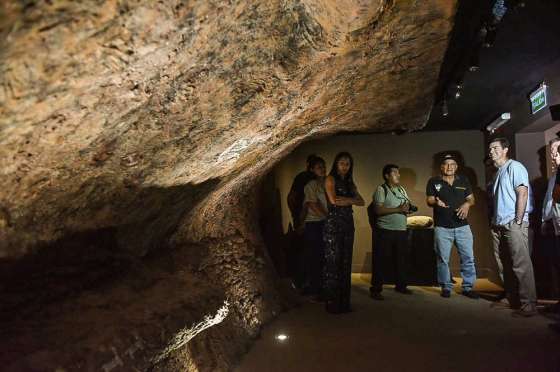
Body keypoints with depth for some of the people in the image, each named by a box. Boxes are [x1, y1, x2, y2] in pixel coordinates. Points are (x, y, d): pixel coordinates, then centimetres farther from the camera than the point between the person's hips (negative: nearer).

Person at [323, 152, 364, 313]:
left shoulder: (350, 182, 19)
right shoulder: (331, 179, 1)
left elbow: (361, 201, 8)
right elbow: (333, 200, -14)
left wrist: (347, 200, -10)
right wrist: (352, 200, -1)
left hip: (348, 223, 6)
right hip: (334, 223, -6)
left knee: (346, 262, 6)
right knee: (333, 262, -5)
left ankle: (344, 302, 13)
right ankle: (332, 303, 1)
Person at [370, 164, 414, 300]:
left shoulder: (402, 189, 16)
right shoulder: (381, 189, -6)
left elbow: (408, 205, 21)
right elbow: (378, 210, -17)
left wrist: (409, 207, -3)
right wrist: (398, 209, -20)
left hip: (401, 230, 7)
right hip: (385, 231, -7)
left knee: (402, 259, 14)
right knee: (379, 261, -1)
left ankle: (401, 285, 30)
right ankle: (376, 289, 5)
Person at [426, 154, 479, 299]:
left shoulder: (464, 181, 11)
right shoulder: (433, 182, 3)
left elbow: (471, 198, 13)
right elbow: (429, 200, -1)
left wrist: (467, 204, -10)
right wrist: (436, 202, -25)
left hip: (462, 226, 2)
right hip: (442, 227, -2)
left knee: (468, 257, 3)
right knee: (443, 259, 3)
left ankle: (468, 287, 15)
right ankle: (446, 287, 16)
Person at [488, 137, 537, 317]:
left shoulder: (514, 167, -6)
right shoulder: (498, 172, 20)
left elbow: (522, 193, -15)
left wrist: (518, 221, -18)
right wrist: (494, 221, 15)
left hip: (514, 224, -9)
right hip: (499, 225, 9)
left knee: (521, 265, -8)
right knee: (504, 265, 13)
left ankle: (528, 305, -3)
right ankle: (512, 298, 23)